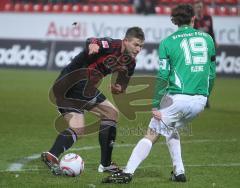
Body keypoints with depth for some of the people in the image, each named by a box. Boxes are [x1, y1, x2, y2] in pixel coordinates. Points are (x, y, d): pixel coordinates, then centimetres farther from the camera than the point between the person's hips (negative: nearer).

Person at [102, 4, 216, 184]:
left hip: (177, 98, -4)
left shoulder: (168, 42, 0)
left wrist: (156, 106, -2)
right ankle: (179, 172, 22)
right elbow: (212, 73, 13)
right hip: (200, 100, 4)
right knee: (171, 129, 28)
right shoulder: (207, 39, 10)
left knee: (151, 135, 0)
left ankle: (128, 172, -12)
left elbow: (162, 77, -5)